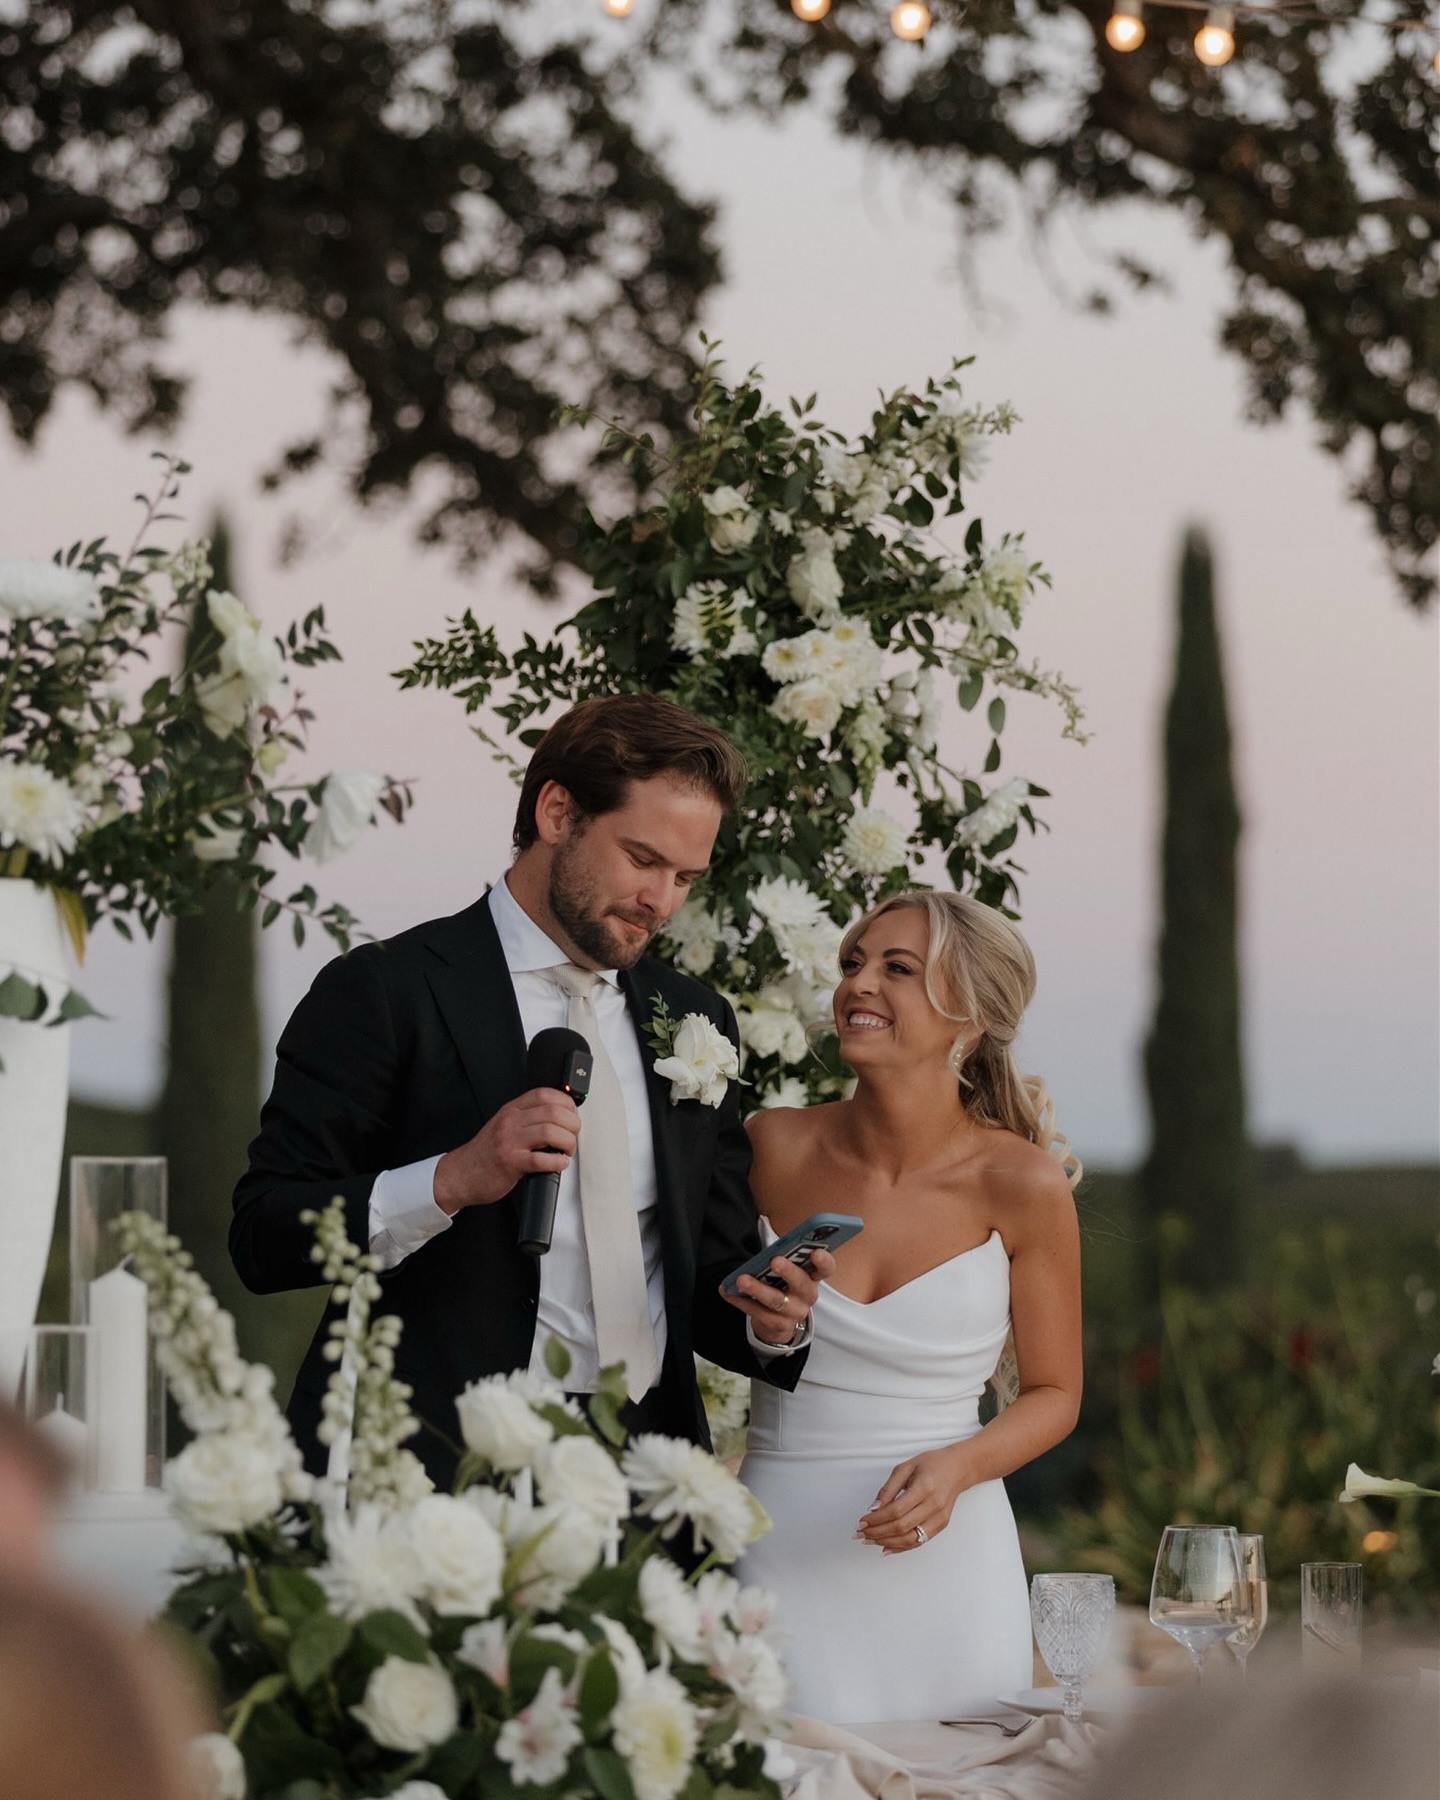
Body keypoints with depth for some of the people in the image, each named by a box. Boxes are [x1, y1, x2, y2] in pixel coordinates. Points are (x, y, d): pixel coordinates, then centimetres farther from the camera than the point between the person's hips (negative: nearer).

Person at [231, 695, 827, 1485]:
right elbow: (261, 1238, -9)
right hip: (438, 1469, -8)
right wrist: (450, 1182, -22)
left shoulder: (694, 1020, 16)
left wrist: (772, 1322, -3)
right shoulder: (381, 992, -3)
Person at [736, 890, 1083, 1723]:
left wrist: (956, 1468, -12)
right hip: (784, 1550, 0)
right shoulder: (778, 1147, -2)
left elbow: (1055, 1393, 4)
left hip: (945, 1555, 0)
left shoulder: (1022, 1184, -5)